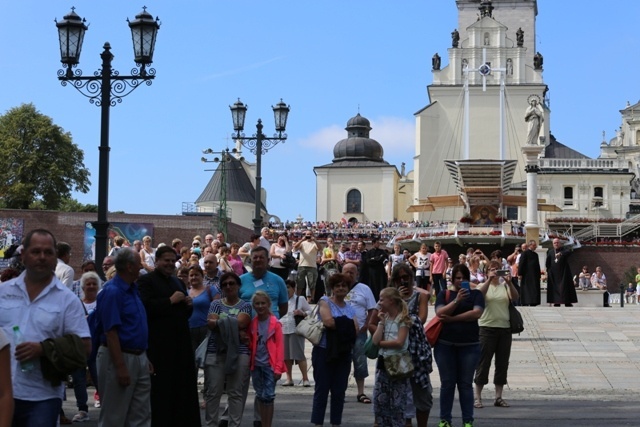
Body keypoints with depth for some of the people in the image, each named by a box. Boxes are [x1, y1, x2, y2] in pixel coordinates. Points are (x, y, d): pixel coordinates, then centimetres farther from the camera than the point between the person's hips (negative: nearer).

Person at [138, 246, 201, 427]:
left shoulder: (178, 282, 22)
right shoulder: (146, 281, -3)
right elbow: (146, 306, -18)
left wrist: (189, 304, 4)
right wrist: (170, 301, -17)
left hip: (181, 341, 7)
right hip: (160, 343, -7)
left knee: (183, 386, 6)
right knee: (161, 388, -3)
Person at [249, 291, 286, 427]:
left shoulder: (275, 323, -6)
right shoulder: (252, 324, 5)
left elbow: (280, 346, -7)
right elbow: (250, 344, 13)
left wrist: (278, 368, -11)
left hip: (270, 365, -4)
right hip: (256, 364, 4)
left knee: (268, 396, -4)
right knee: (260, 395, 9)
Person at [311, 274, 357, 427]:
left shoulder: (350, 308, 15)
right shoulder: (325, 302, -1)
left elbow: (356, 329, 0)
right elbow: (328, 321, -19)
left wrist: (338, 324, -9)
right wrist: (346, 325, -5)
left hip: (343, 353, 5)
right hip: (324, 352, -5)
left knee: (339, 391, 6)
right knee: (322, 390, -3)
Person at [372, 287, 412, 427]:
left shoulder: (403, 319, -8)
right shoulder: (383, 318, 10)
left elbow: (399, 342, -18)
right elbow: (375, 340, -2)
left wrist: (381, 343, -7)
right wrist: (381, 322, -3)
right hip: (383, 361, 6)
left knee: (397, 402, -2)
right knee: (379, 399, 6)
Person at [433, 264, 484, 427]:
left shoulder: (476, 294, 4)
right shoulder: (444, 294, 6)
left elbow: (476, 313, -12)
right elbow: (440, 313, -9)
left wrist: (452, 319, -12)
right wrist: (457, 300, -23)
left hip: (469, 345, 0)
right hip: (445, 345, 1)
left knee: (466, 383, 4)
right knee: (447, 383, 5)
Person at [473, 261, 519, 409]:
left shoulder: (504, 286, 10)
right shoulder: (483, 286, 5)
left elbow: (515, 297, -8)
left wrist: (509, 282, -23)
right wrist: (489, 280, -26)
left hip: (505, 328, 3)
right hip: (487, 328, -3)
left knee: (502, 363, 6)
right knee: (483, 363, -1)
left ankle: (498, 397, 13)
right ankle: (477, 397, 3)